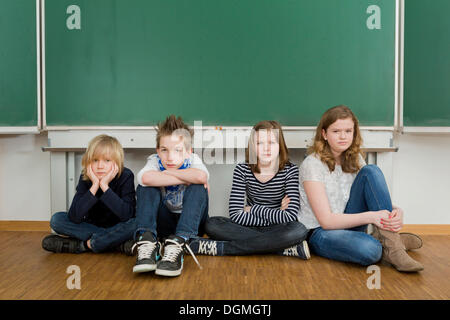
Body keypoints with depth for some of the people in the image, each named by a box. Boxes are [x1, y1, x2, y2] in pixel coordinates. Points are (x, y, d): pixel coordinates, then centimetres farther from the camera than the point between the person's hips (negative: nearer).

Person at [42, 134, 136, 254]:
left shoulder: (126, 176, -18)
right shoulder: (85, 178, -11)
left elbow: (126, 215, -32)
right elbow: (74, 217, -22)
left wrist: (105, 186, -33)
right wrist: (94, 186, -29)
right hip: (92, 225, 4)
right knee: (56, 220, -14)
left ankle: (84, 244, -17)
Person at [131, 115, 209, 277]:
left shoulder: (192, 160, -15)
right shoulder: (155, 160, -13)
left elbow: (201, 176, -43)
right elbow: (146, 178, -41)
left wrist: (168, 172, -28)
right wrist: (186, 179, -33)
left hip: (191, 224, -1)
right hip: (163, 225, 1)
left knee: (198, 188, -30)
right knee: (146, 188, -23)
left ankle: (177, 245, -42)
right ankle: (146, 242, -38)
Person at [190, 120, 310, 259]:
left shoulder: (290, 171, -8)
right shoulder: (242, 170, -6)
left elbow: (291, 216, -18)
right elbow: (235, 214, -16)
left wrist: (252, 209, -14)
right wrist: (275, 216, -18)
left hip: (276, 231, -1)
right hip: (249, 228, 1)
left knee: (299, 231, -36)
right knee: (212, 225, -24)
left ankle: (221, 247, -30)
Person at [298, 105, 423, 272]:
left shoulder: (354, 158, 4)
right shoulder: (312, 164, -16)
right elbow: (326, 220, -21)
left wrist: (395, 211, -23)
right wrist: (371, 216, -31)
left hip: (348, 223, 7)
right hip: (319, 233, -6)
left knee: (371, 171, -16)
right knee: (369, 250, -39)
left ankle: (391, 242, -20)